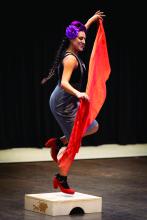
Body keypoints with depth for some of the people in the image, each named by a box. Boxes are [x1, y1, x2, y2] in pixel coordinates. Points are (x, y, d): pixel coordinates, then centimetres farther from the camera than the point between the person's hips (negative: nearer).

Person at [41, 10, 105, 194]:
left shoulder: (71, 52, 8)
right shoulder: (70, 58, -20)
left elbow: (79, 33, 29)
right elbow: (64, 83, -32)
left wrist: (91, 20, 38)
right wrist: (78, 94, -48)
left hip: (68, 102, 10)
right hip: (64, 103, -10)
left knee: (93, 127, 20)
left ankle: (58, 142, 18)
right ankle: (61, 180, 6)